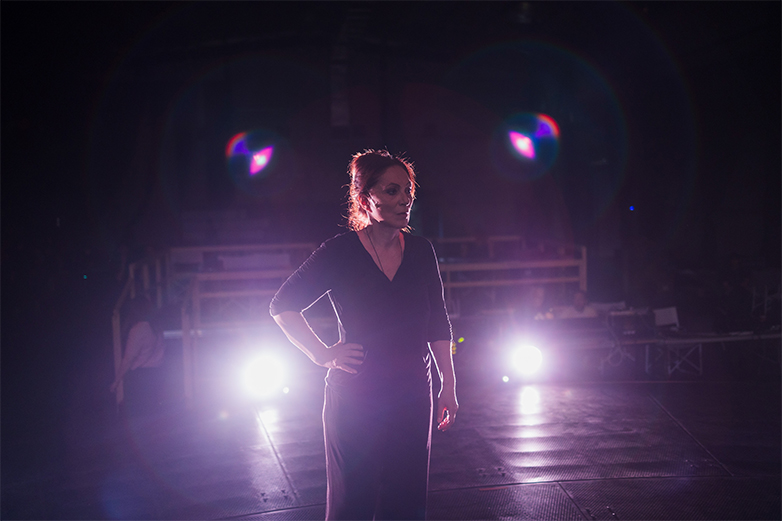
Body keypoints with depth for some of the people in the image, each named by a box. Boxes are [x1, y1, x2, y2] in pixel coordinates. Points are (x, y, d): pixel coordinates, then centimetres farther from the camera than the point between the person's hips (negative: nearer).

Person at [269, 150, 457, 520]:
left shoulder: (421, 251, 2)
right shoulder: (341, 252, -9)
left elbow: (438, 323, 10)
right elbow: (282, 306, -2)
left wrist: (448, 385, 7)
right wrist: (323, 354, -8)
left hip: (413, 397, 4)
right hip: (354, 400, -3)